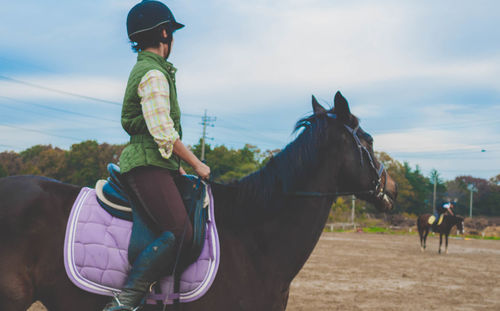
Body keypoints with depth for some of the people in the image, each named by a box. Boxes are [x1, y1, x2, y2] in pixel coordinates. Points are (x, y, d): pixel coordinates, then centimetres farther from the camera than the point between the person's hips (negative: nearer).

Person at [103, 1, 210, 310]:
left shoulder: (145, 70, 22)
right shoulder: (154, 73, -11)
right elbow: (164, 133, -16)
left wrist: (178, 166, 22)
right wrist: (196, 164, -6)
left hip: (154, 165, 11)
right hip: (149, 166, -11)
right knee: (181, 234, -21)